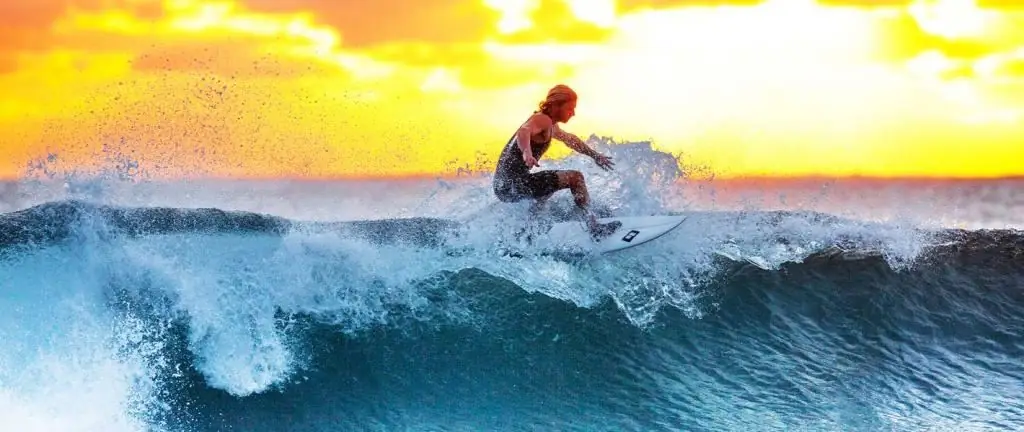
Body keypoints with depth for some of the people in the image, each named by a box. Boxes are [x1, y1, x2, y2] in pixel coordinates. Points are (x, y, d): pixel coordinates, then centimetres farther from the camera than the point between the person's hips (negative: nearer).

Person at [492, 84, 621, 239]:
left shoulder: (550, 126, 19)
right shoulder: (542, 119, -12)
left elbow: (569, 139, 37)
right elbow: (524, 132, -34)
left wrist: (594, 155, 42)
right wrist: (526, 153, -54)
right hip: (513, 183, -10)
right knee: (575, 177, -8)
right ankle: (593, 226, -12)